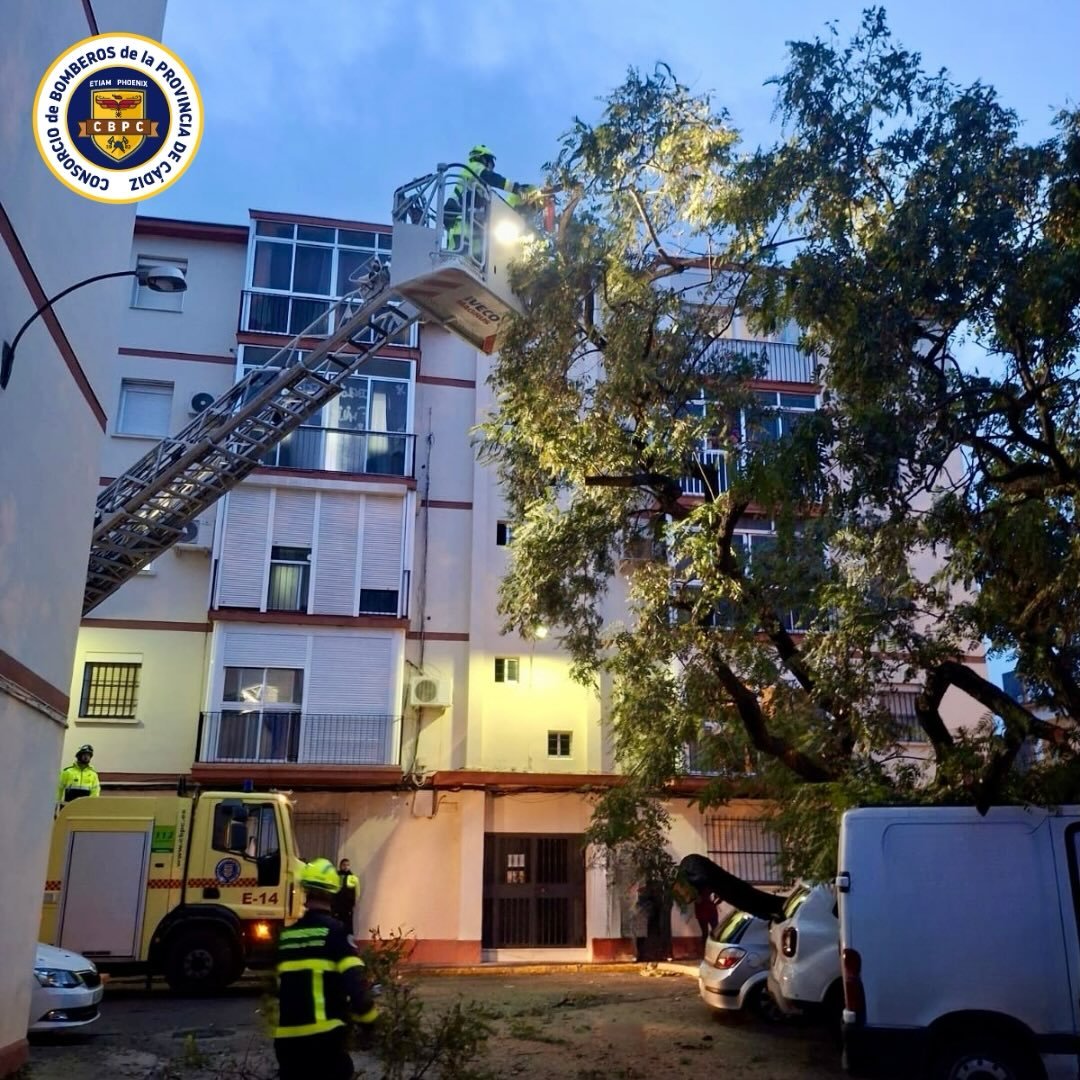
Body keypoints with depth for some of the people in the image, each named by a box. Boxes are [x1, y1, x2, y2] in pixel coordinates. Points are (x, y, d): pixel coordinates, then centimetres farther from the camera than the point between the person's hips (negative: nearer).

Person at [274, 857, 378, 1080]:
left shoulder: (286, 935, 10)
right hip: (325, 1035, -5)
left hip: (287, 1036, 5)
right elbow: (355, 982, -15)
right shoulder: (334, 931, -7)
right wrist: (368, 1021, 0)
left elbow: (277, 987, 17)